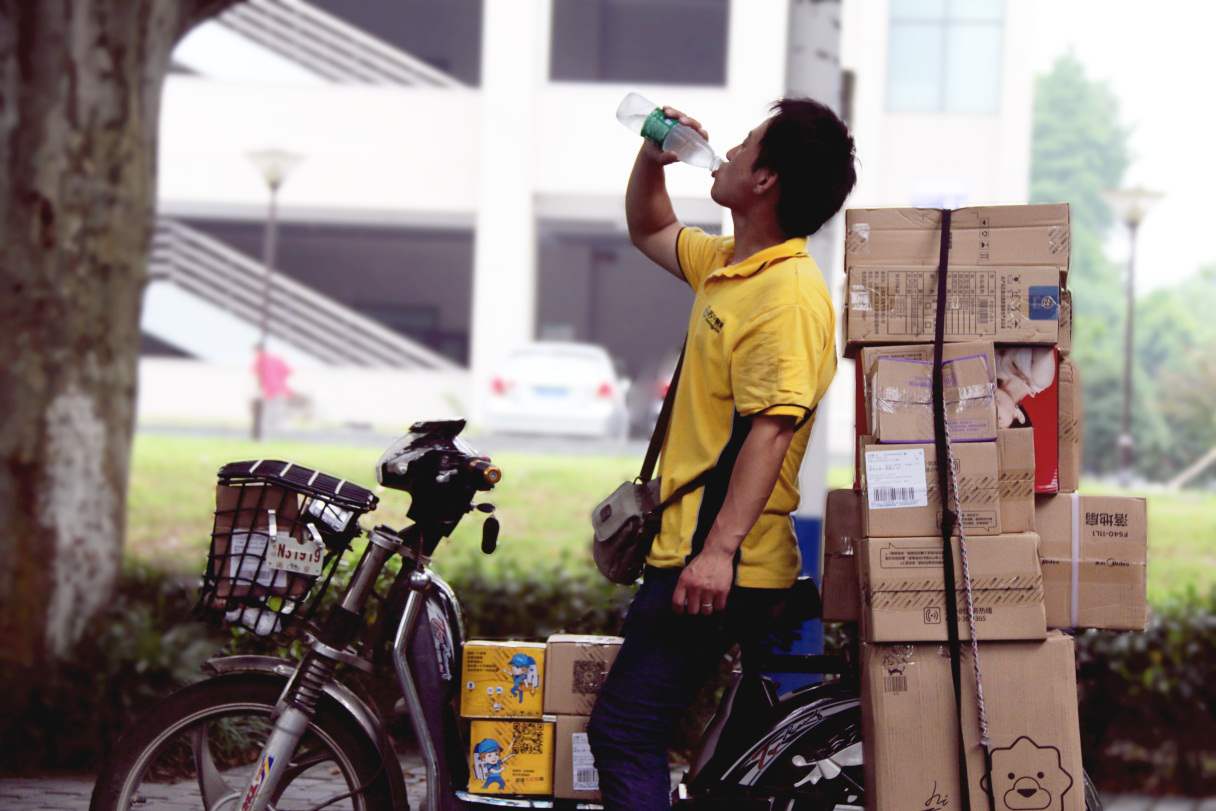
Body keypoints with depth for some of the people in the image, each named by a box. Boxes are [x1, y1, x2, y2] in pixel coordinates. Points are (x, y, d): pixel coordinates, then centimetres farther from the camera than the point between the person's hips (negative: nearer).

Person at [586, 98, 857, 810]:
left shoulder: (790, 293, -16)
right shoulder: (726, 264, 15)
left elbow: (772, 428, -25)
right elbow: (650, 231, 36)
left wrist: (720, 549, -31)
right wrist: (651, 159, 17)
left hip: (720, 566, -10)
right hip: (687, 546, 10)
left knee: (626, 731, -14)